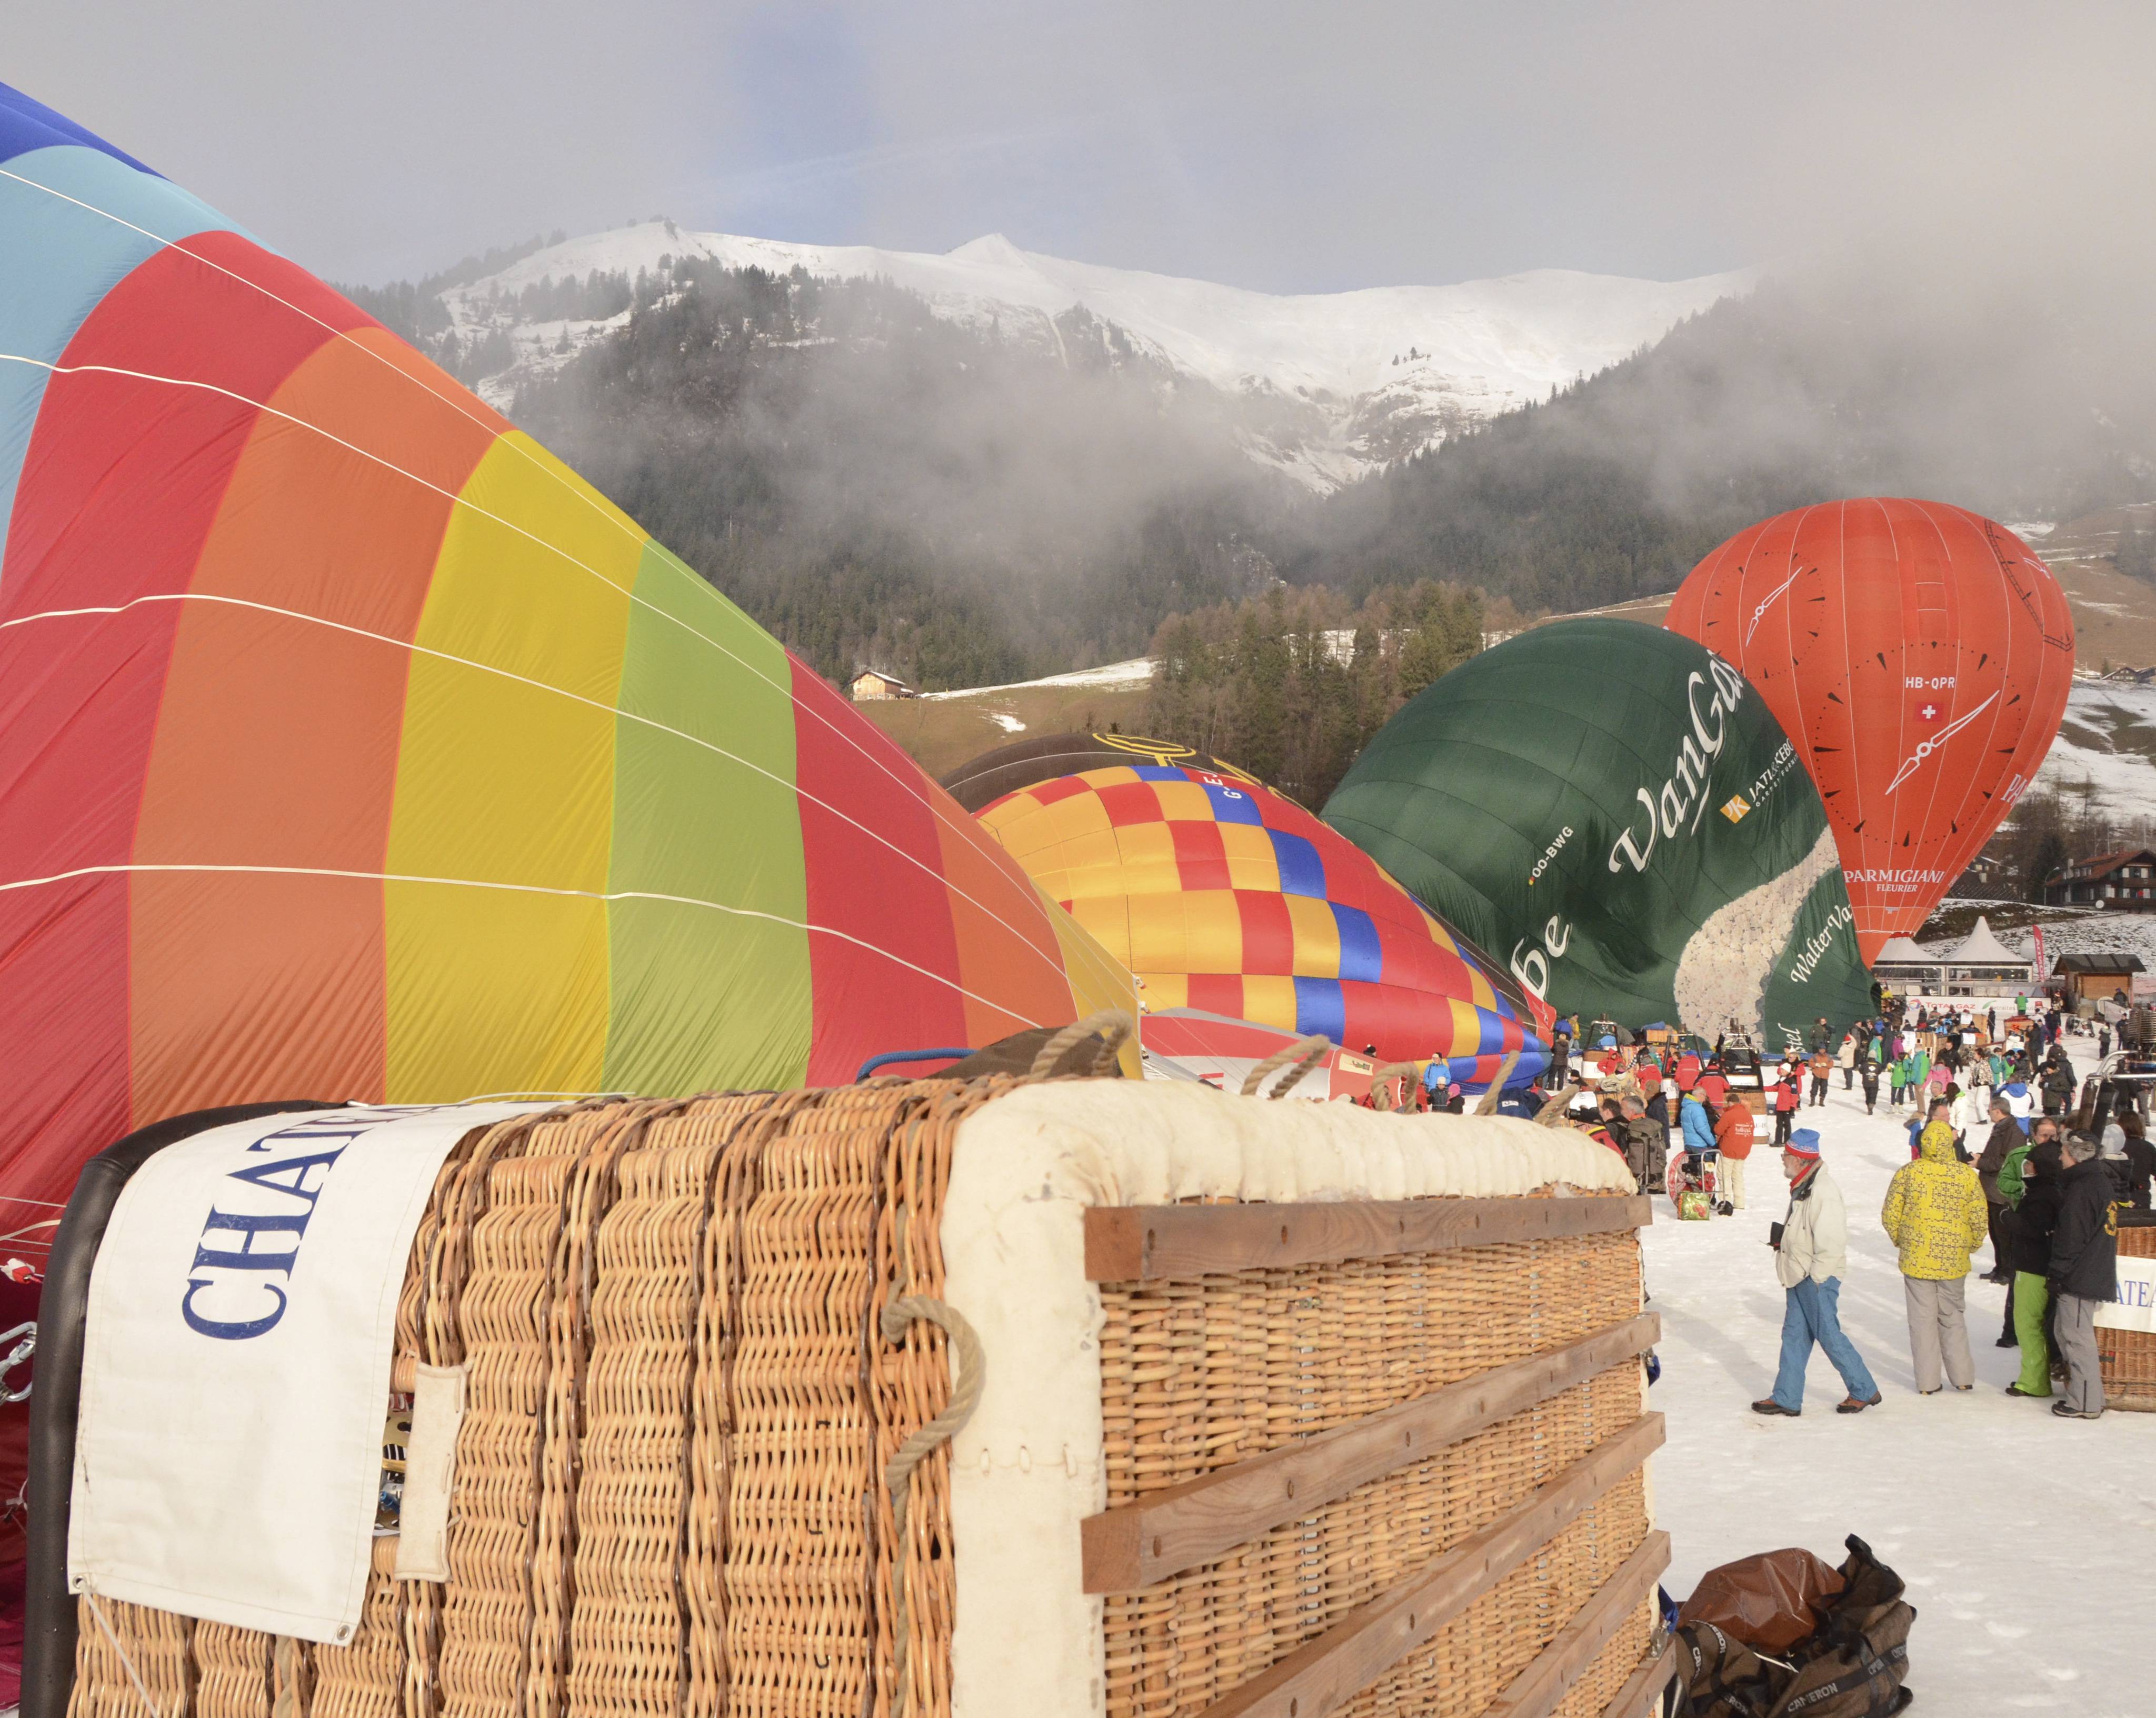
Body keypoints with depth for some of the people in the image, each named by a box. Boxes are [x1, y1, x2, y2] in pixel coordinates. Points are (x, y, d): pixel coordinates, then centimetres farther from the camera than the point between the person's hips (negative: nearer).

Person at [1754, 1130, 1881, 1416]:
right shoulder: (1803, 1186, 10)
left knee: (1829, 1335, 0)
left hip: (1818, 1279, -10)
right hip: (1800, 1276, 10)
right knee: (1794, 1335, 11)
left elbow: (1831, 1242, -23)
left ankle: (1865, 1391, 15)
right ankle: (1786, 1398, 17)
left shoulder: (1822, 1190, -21)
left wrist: (1816, 1279, -19)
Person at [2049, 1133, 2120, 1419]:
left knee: (2077, 1336, -5)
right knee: (2064, 1329, 18)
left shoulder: (2080, 1189, -18)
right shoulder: (2100, 1182, 14)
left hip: (2080, 1277, -10)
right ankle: (2086, 1394, 23)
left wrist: (2058, 1275, -13)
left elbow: (2071, 1238, -19)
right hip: (2096, 1274, 10)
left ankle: (2086, 1404, -1)